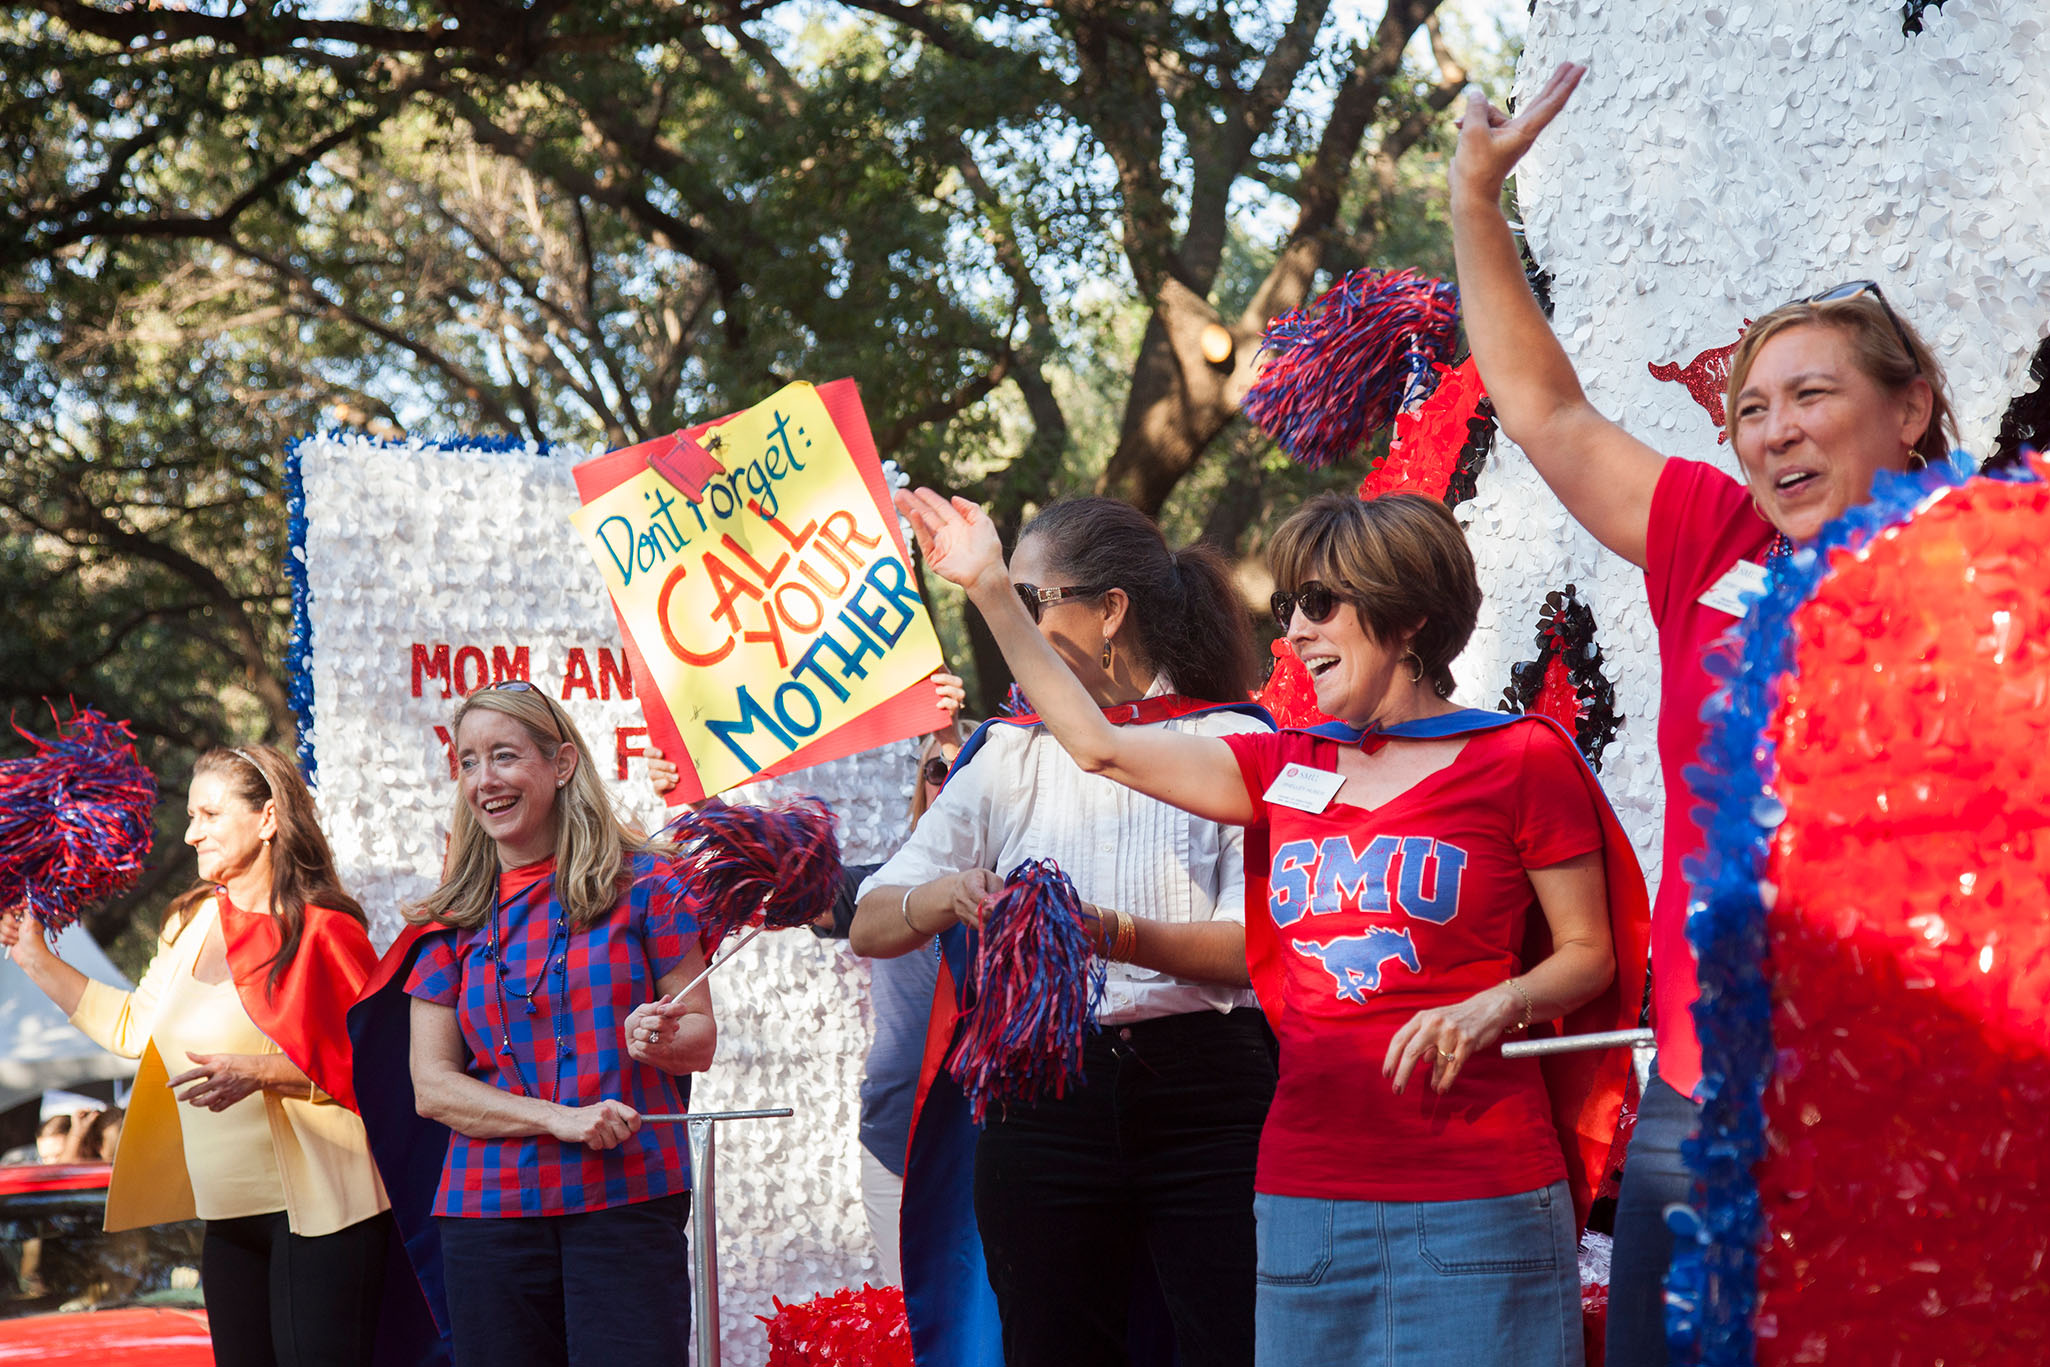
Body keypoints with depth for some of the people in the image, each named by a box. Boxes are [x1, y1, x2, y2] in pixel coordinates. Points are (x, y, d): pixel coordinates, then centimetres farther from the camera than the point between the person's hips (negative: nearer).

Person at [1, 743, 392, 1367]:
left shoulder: (322, 934, -11)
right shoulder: (191, 923, 13)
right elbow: (135, 1027, 23)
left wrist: (261, 1071, -25)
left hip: (316, 1211, -8)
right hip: (230, 1213, 8)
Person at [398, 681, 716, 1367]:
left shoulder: (641, 884, 3)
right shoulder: (452, 919, 9)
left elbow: (701, 1038, 6)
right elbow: (432, 1085, 4)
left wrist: (661, 1040, -18)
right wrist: (558, 1118, -11)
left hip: (629, 1201, -2)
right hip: (489, 1209, 2)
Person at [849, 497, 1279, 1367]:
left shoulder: (1234, 743, 2)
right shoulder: (1008, 756, 14)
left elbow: (1260, 945, -8)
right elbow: (871, 927, 8)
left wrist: (1119, 936, -23)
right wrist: (950, 896, -14)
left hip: (1206, 1099, -3)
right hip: (1042, 1102, 3)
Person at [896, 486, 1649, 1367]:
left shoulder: (1521, 758, -1)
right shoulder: (1286, 769, 14)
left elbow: (1588, 955, 3)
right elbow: (1101, 747, 12)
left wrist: (1493, 1006, -17)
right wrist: (990, 591, 10)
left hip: (1473, 1203, -5)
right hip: (1305, 1191, 5)